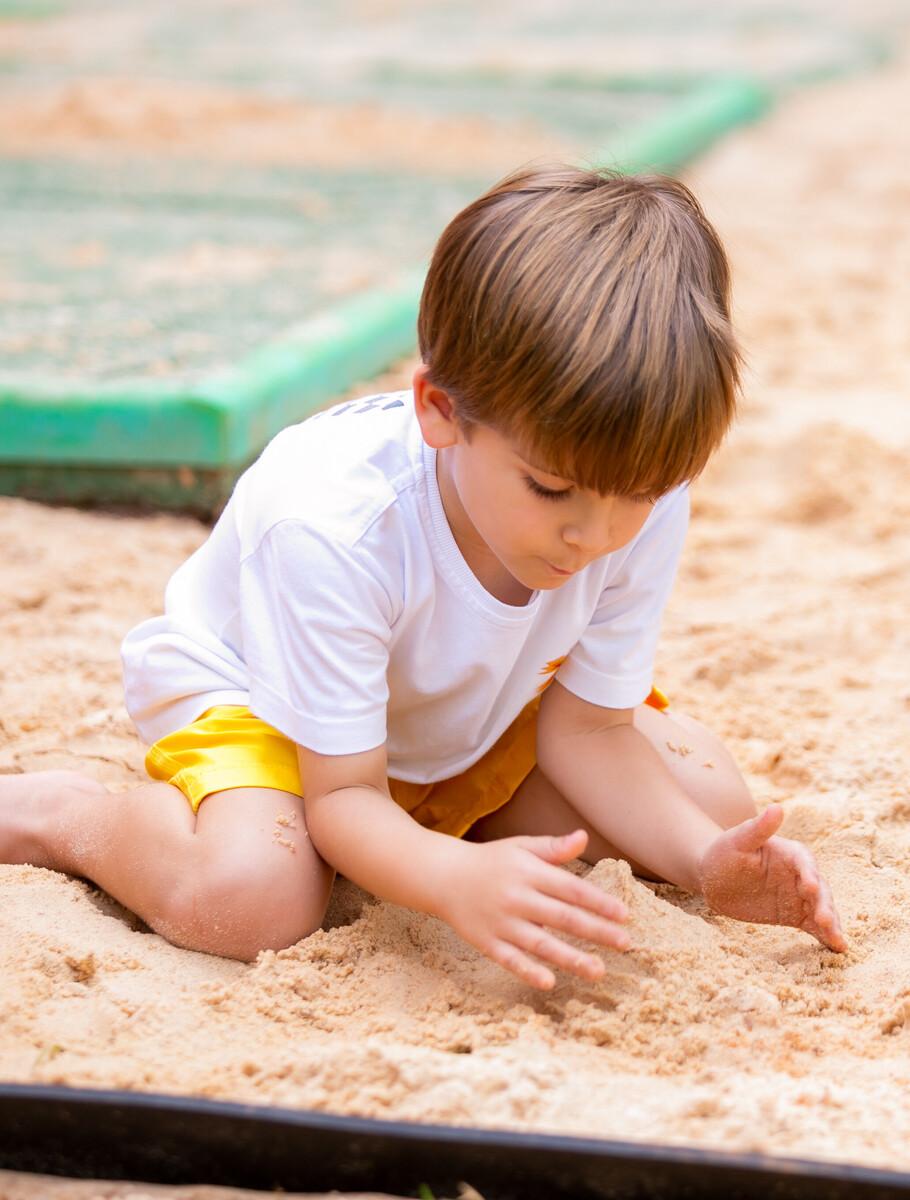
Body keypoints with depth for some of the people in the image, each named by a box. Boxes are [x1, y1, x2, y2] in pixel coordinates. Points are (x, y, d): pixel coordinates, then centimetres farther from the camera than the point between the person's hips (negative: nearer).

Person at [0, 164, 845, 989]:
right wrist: (458, 882, -56)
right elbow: (344, 798, -34)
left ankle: (441, 809, 11)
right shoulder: (333, 530, -40)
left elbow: (589, 729, -15)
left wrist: (705, 860, -32)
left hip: (479, 717, 6)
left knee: (711, 794, -6)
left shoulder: (643, 508, -26)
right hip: (252, 693, -6)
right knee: (249, 896, -35)